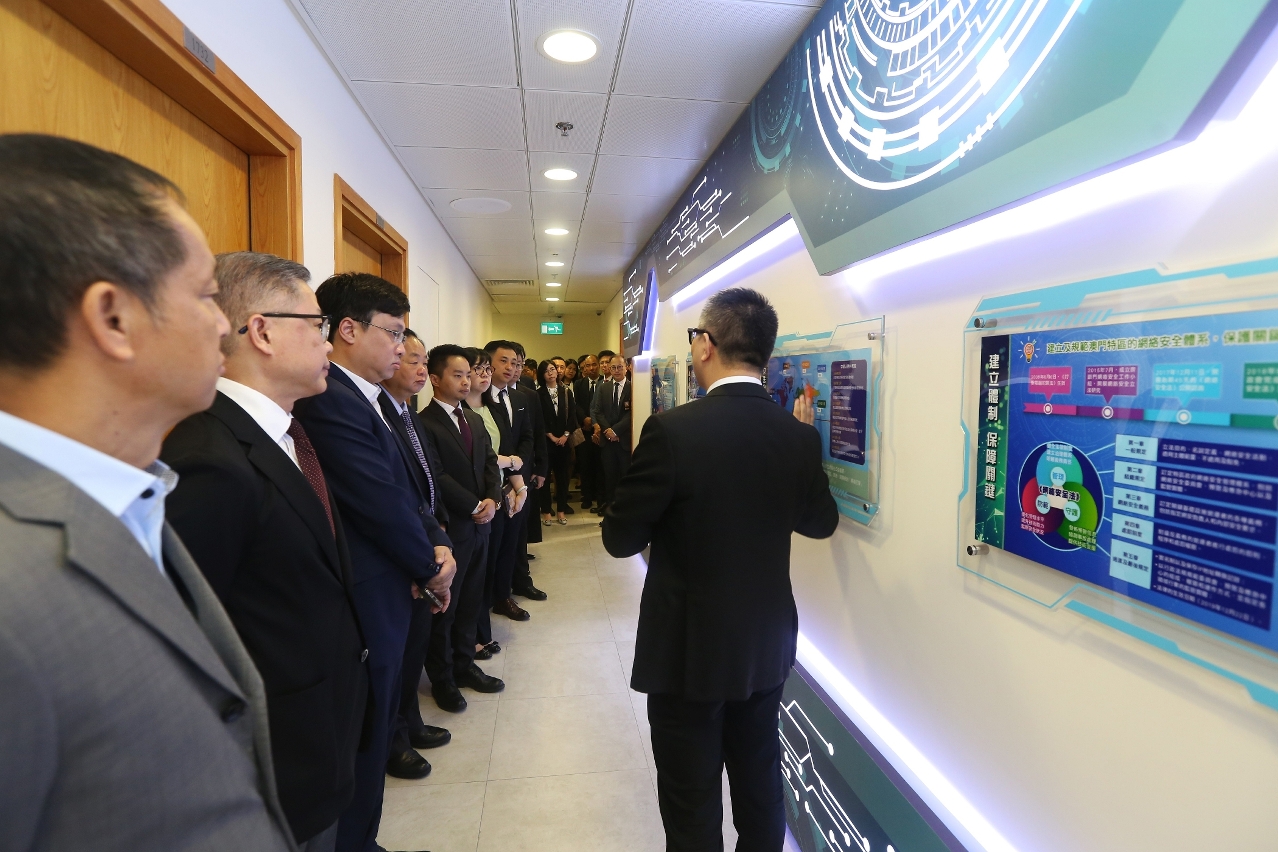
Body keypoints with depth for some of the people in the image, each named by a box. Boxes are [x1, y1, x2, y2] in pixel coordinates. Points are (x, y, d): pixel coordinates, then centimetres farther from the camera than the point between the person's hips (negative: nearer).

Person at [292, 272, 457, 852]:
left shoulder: (364, 400, 9)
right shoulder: (331, 403, -22)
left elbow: (406, 489, 10)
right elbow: (383, 508, -23)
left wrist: (440, 545, -5)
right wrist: (431, 569, -7)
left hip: (387, 597, 10)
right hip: (363, 609, -10)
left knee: (376, 734, 23)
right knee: (362, 745, 9)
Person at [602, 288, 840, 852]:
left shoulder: (672, 430, -22)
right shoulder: (798, 436, -7)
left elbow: (619, 539, -15)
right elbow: (821, 522, 10)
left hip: (688, 647, -5)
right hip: (766, 646, 5)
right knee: (761, 789, 24)